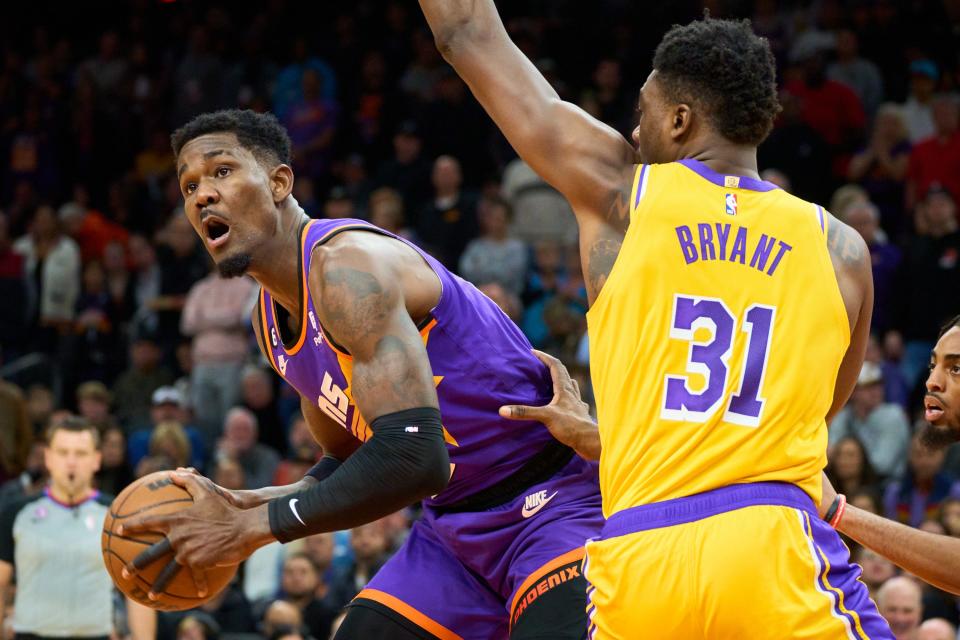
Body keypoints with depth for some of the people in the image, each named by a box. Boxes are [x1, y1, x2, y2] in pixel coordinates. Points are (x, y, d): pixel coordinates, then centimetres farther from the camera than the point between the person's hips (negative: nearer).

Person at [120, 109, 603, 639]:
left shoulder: (345, 264, -23)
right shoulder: (269, 319, 8)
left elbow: (413, 456, -33)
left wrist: (253, 529, -26)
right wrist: (245, 506, 0)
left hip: (555, 509, -9)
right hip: (456, 525, 9)